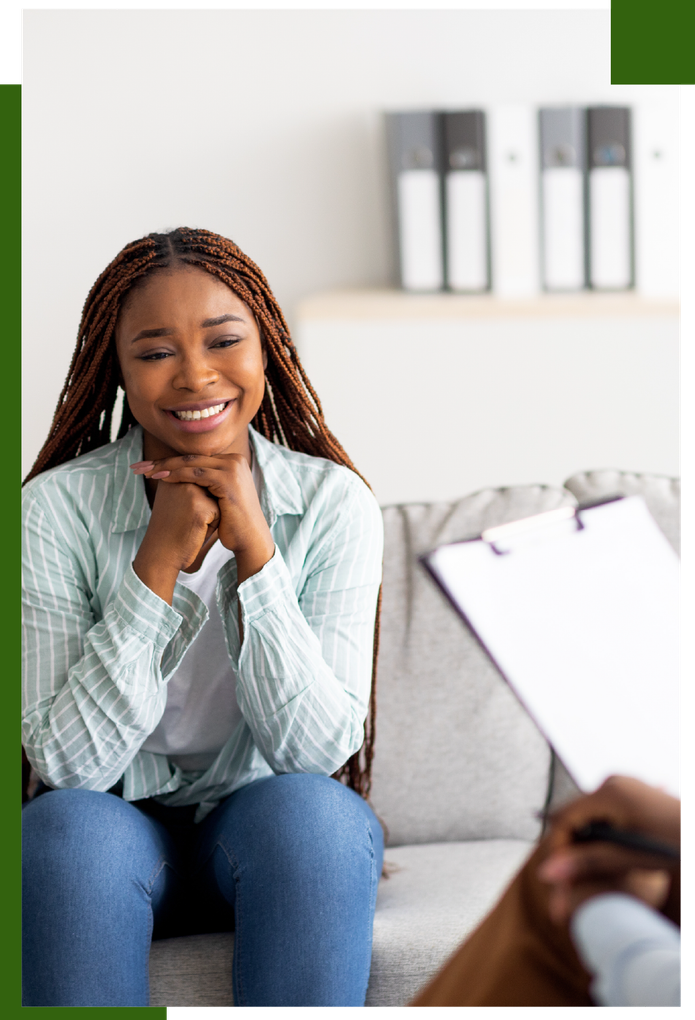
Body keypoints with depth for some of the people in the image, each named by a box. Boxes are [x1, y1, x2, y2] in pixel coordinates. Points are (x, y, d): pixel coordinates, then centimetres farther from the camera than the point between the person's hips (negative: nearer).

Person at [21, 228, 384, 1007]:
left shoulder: (333, 502, -7)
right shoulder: (57, 507, -10)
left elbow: (319, 748, -14)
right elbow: (67, 761, -17)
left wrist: (254, 546, -23)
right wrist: (162, 557, -23)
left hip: (274, 832, 1)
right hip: (119, 833, 0)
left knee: (312, 808, -32)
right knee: (68, 824, -32)